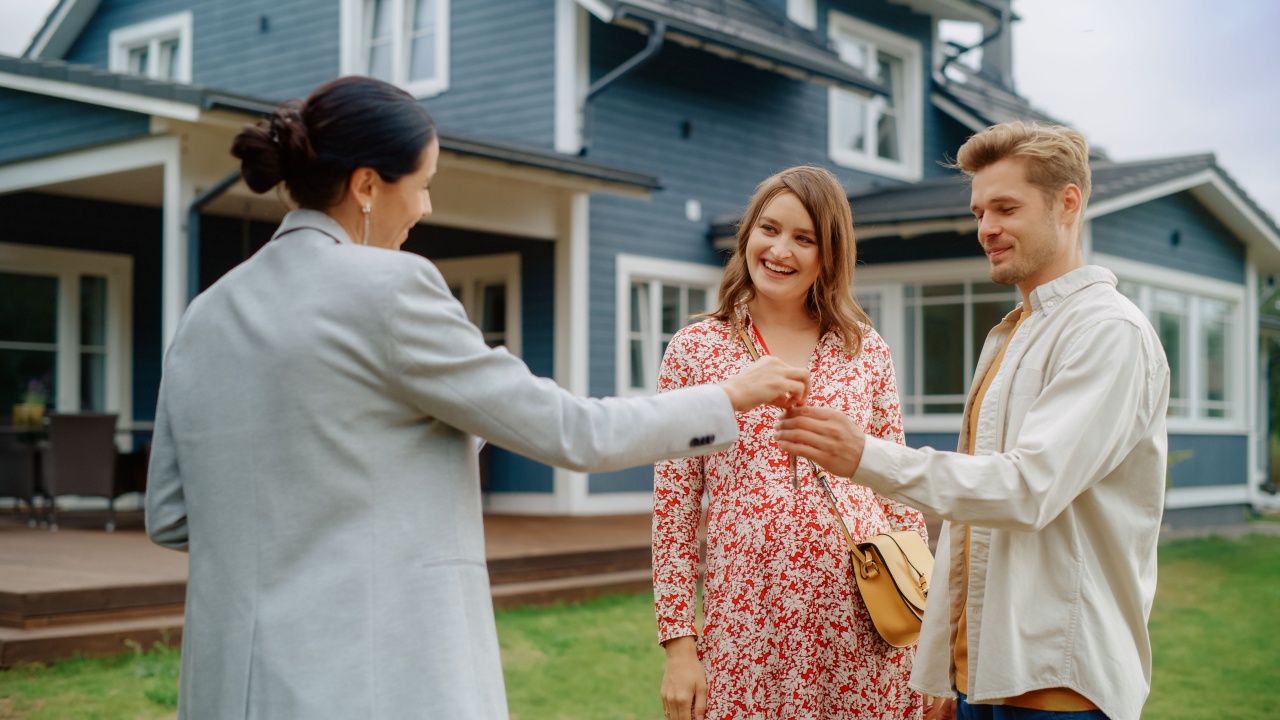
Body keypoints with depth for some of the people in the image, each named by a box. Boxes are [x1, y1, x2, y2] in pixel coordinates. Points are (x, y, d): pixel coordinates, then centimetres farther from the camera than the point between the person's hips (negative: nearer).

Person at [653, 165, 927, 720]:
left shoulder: (868, 352, 7)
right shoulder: (694, 350, 3)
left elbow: (897, 493, 10)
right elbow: (674, 508, 2)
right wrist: (677, 642, -2)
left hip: (861, 626, 1)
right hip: (748, 624, -1)